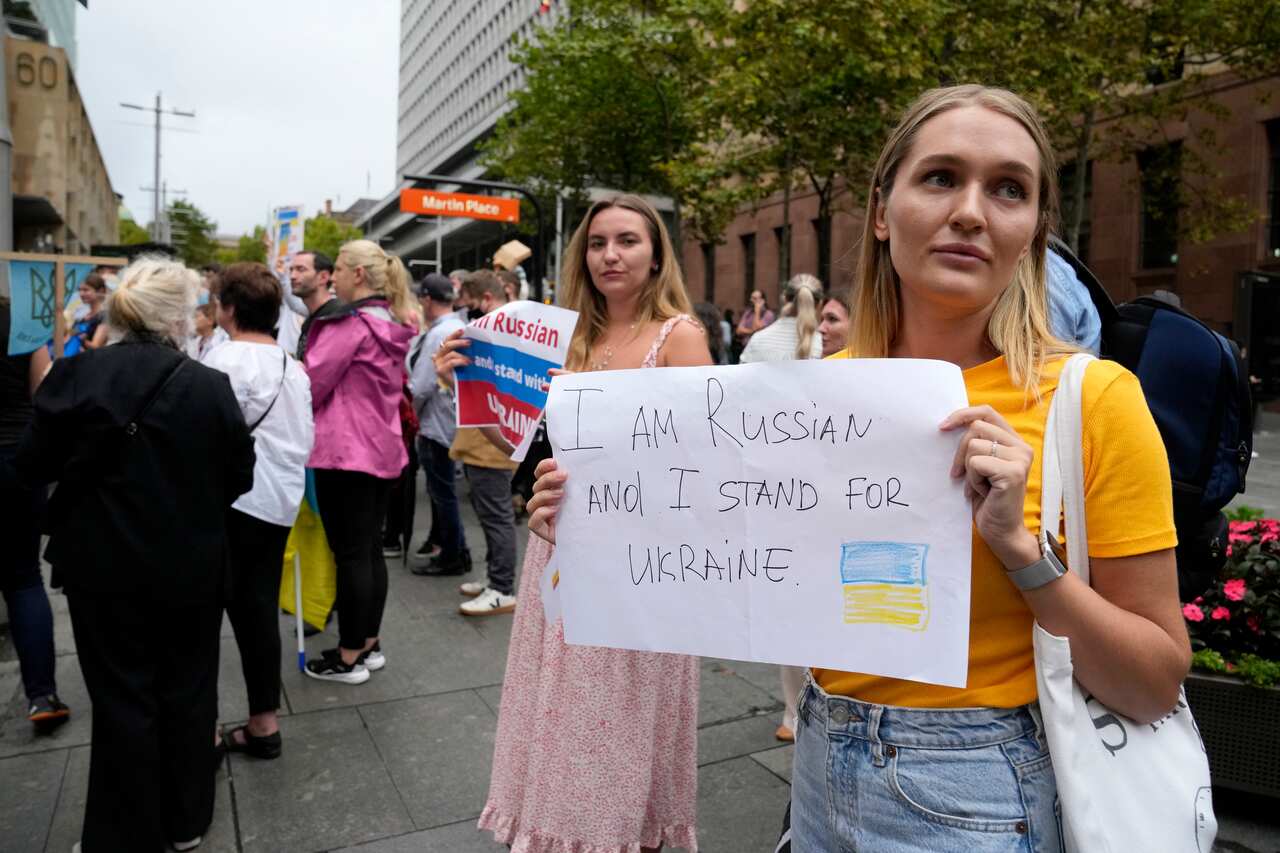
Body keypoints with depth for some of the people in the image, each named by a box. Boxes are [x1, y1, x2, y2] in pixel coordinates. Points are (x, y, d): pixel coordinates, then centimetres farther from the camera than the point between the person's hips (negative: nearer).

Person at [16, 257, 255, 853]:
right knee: (187, 691, 15)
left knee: (122, 698, 12)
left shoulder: (75, 376, -9)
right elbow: (240, 477, -4)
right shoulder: (211, 386, -12)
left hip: (104, 566, 1)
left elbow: (31, 467, -1)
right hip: (191, 567, 0)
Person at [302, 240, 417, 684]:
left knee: (350, 553, -1)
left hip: (345, 449, -9)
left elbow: (313, 383, -13)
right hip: (382, 447, 9)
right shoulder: (394, 323, 11)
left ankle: (349, 657, 10)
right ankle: (369, 644, 24)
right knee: (371, 548, 14)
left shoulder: (351, 323, -16)